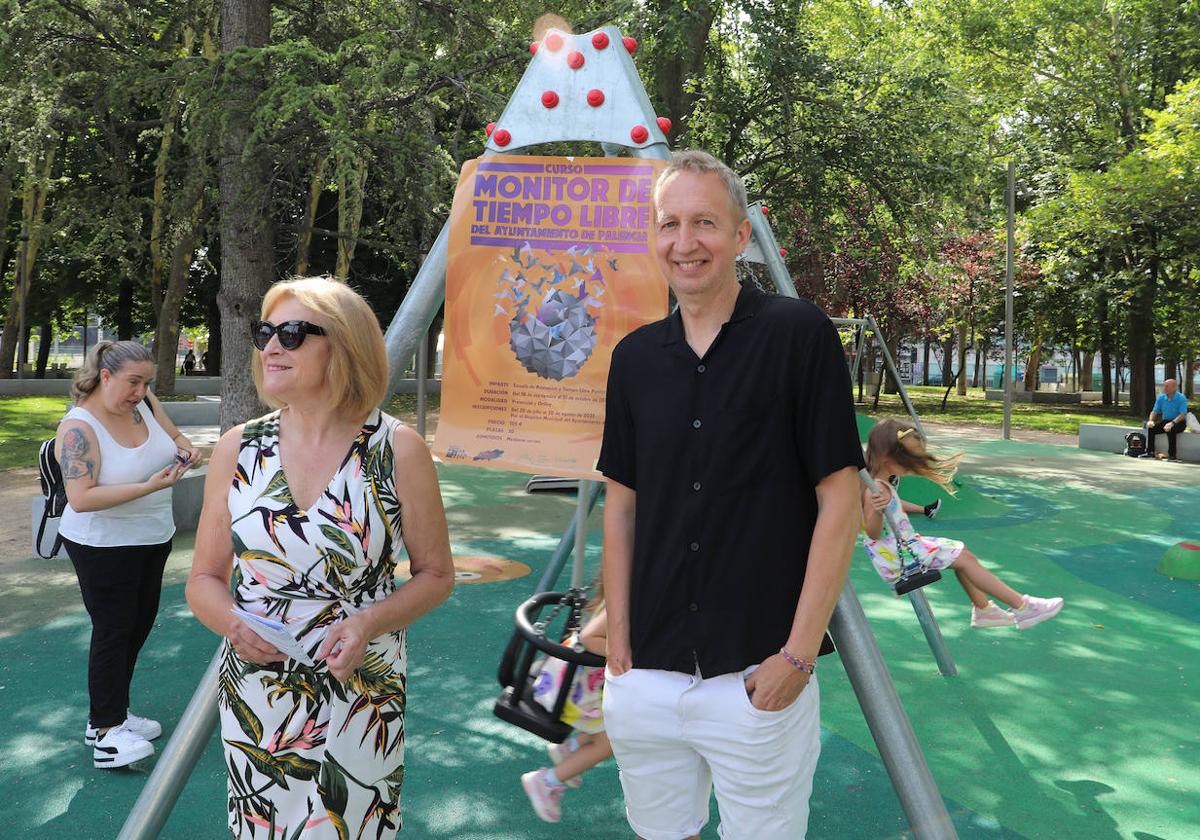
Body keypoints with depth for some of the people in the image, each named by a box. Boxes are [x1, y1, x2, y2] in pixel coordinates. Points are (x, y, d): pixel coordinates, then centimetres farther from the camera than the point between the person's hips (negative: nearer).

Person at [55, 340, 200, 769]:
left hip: (153, 539, 7)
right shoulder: (79, 427, -21)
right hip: (104, 546, -7)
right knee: (114, 629, -1)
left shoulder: (144, 404, -3)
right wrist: (149, 486, -34)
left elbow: (176, 435, 11)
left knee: (140, 624, 15)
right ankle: (105, 730, 12)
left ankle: (113, 713, 31)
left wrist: (186, 450, -14)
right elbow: (81, 498, -28)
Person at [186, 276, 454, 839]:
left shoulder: (398, 450, -9)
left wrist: (370, 623, -19)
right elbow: (203, 580, 5)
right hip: (254, 696, 3)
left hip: (362, 697, -2)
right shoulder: (238, 449, -1)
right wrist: (234, 623, -16)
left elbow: (435, 574, -2)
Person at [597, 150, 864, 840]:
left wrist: (798, 654, -12)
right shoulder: (635, 356, 6)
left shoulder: (799, 335, -8)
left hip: (759, 680, -4)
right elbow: (620, 505, 10)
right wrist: (618, 644, 5)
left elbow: (840, 501, -9)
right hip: (645, 678, 4)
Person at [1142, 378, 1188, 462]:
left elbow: (1183, 415, -23)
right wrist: (1151, 420, -16)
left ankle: (1172, 455, -30)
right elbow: (1155, 411, 5)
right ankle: (1149, 452, -14)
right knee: (1150, 428, -18)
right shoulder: (1161, 398, 2)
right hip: (1165, 421, 6)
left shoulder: (1181, 398, -15)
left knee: (1170, 430, -36)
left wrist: (1172, 423, -37)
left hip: (1179, 422, -6)